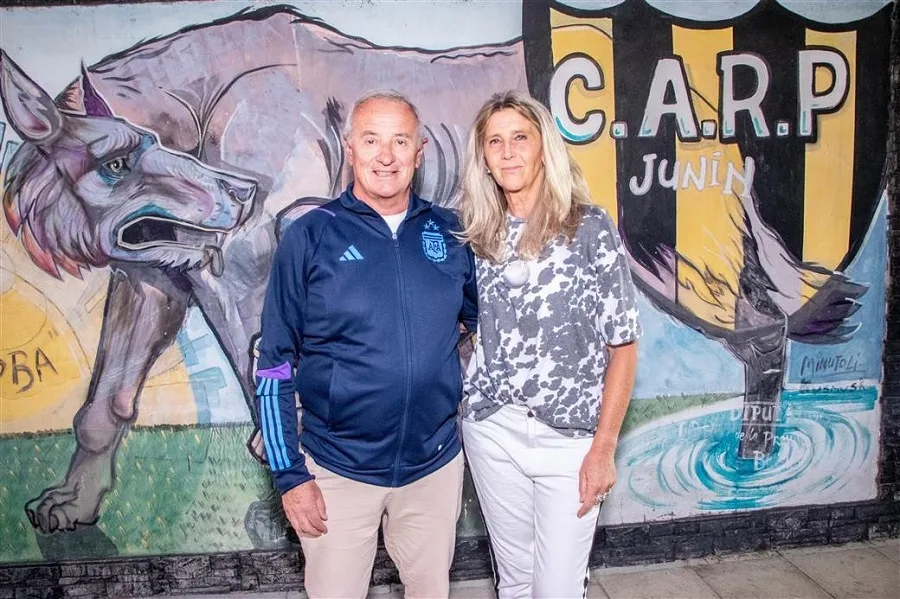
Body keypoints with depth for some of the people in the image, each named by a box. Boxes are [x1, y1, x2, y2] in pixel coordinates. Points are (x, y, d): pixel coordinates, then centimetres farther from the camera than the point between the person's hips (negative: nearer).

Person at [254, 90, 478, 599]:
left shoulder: (450, 233, 0)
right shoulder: (310, 237, -7)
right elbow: (275, 365, -5)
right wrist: (289, 475, -7)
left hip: (436, 464, 3)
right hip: (338, 471, -2)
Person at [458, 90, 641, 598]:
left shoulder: (590, 227, -8)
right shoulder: (480, 234, 3)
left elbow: (623, 344, -8)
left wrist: (604, 446, -10)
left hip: (569, 436, -3)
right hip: (492, 429, 4)